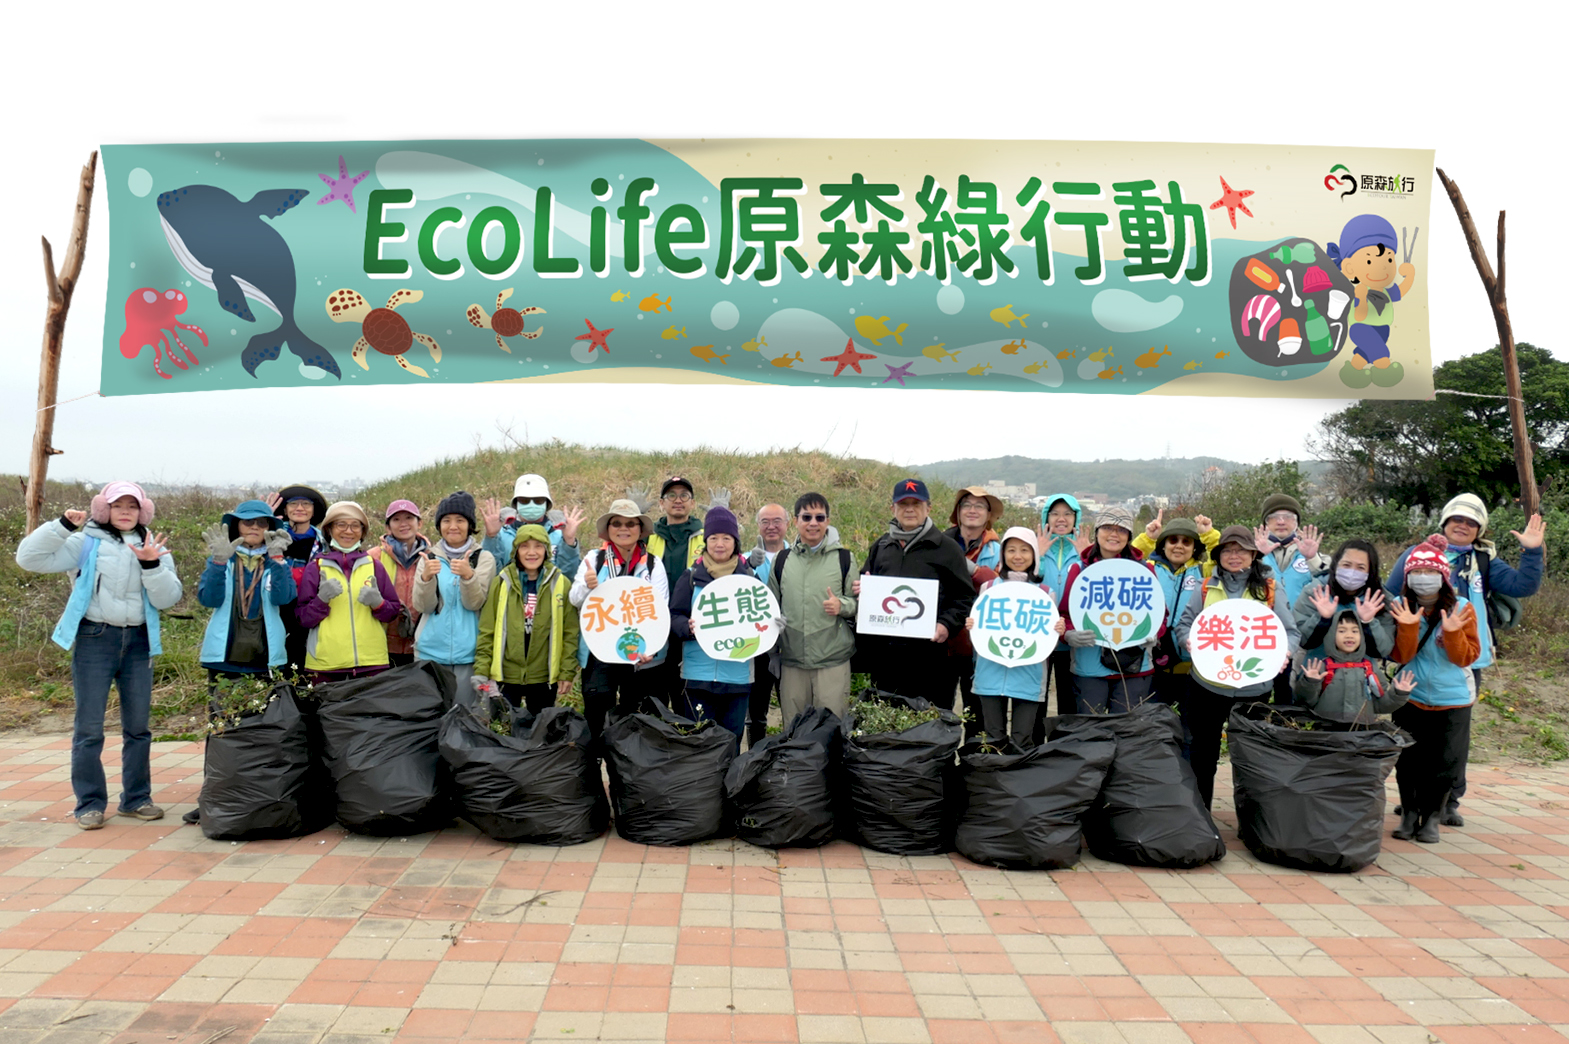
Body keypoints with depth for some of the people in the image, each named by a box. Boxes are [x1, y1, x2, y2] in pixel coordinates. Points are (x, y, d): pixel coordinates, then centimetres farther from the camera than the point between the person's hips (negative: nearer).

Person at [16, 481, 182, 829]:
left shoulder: (154, 548, 8)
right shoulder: (86, 543, 1)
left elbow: (169, 598, -3)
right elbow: (29, 558, -9)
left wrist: (151, 565, -17)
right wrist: (62, 525, -17)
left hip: (138, 641, 3)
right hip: (94, 639, -3)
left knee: (138, 726, 9)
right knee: (89, 726, 1)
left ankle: (136, 799, 21)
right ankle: (90, 803, 13)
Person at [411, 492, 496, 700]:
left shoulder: (483, 558, 2)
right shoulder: (430, 558, 8)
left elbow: (475, 603, -9)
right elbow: (422, 606, -2)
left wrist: (468, 575, -27)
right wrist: (426, 577, -20)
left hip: (468, 653, -2)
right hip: (431, 651, 2)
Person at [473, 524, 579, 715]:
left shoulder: (561, 584, -2)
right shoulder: (501, 583, -1)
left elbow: (570, 633, 0)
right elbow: (486, 631, 1)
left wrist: (567, 672, -4)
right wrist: (481, 671, -5)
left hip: (544, 678, 0)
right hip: (504, 676, 0)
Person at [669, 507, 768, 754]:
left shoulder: (751, 577, 7)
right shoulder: (691, 577, 5)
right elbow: (673, 617, 2)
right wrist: (688, 627, -18)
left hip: (738, 674, 1)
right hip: (699, 674, -1)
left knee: (732, 739, 8)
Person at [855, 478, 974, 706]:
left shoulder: (946, 548, 4)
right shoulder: (880, 546, 17)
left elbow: (964, 596, 2)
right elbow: (863, 584, 27)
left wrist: (947, 624, -14)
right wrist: (859, 590, 3)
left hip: (927, 651, -4)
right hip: (883, 651, 4)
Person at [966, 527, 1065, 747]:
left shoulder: (1045, 592, 6)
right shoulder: (988, 587, 9)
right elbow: (978, 627, 15)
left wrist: (1058, 630, -12)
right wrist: (971, 627, -7)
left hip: (1028, 678, -1)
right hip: (991, 676, 1)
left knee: (1022, 741, 0)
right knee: (993, 739, 5)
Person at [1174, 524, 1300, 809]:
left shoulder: (1270, 588, 2)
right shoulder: (1208, 587, 6)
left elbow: (1290, 631, 0)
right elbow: (1184, 624, 6)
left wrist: (1283, 651, -22)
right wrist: (1188, 640, -17)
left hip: (1254, 687, -1)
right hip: (1207, 685, 2)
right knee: (1202, 756, 11)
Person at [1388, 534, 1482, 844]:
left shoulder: (1462, 607, -7)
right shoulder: (1400, 608, -6)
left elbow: (1467, 657, -8)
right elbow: (1400, 656, -11)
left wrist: (1453, 632, -25)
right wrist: (1408, 627, -26)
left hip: (1453, 700, 0)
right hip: (1411, 698, 0)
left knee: (1445, 763, 4)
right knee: (1408, 761, 7)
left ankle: (1431, 818, 22)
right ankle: (1409, 813, 24)